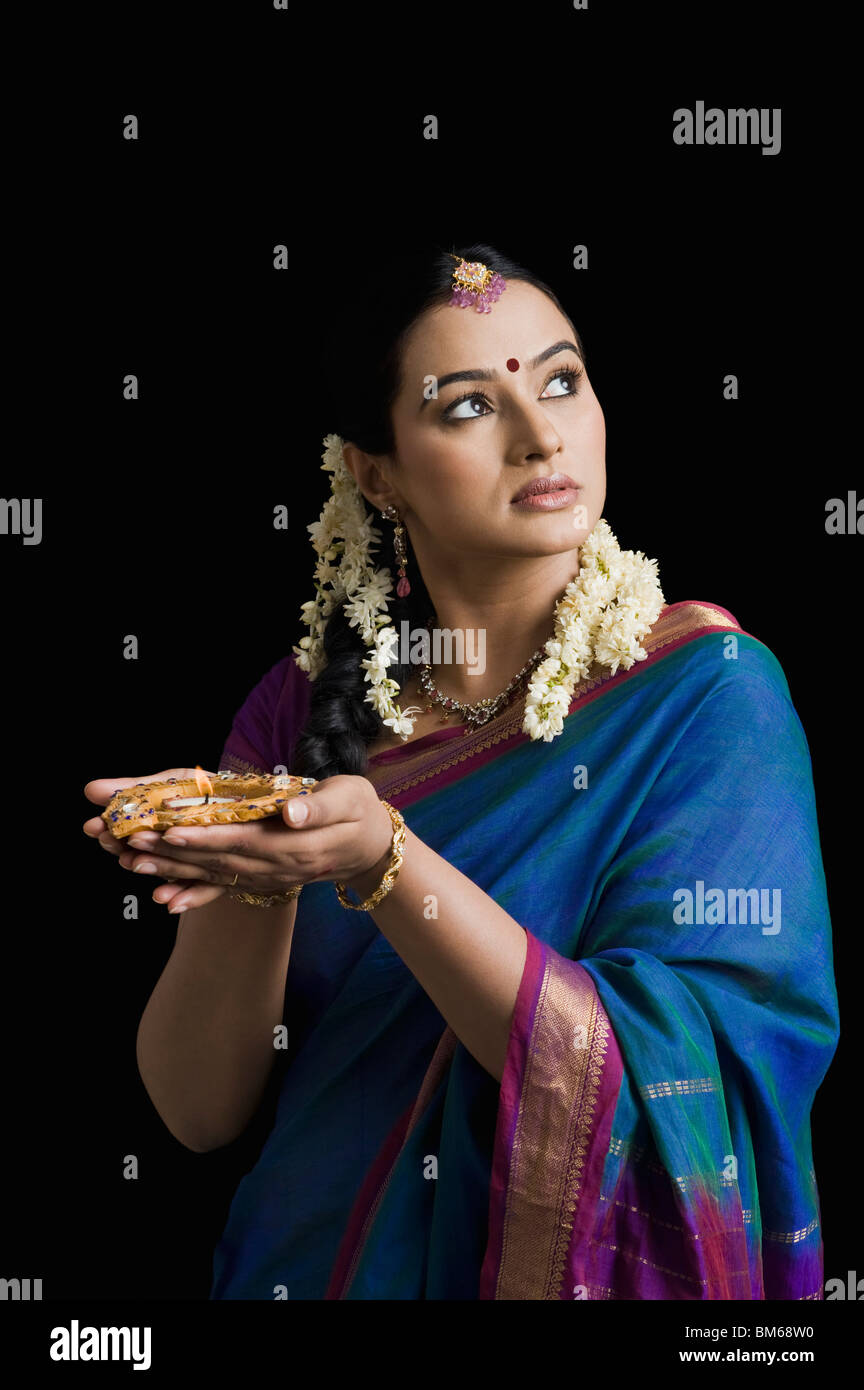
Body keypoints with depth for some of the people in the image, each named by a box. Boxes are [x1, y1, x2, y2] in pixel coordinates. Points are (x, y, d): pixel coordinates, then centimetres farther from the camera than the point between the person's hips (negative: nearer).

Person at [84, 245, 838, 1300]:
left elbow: (658, 1082, -19)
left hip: (595, 1270, -2)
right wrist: (248, 872, -22)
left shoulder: (707, 687, -12)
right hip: (312, 1265, 2)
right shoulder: (306, 707, -5)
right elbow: (199, 1109, -6)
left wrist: (383, 863, -28)